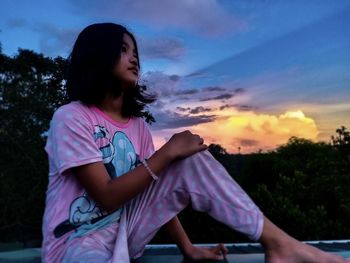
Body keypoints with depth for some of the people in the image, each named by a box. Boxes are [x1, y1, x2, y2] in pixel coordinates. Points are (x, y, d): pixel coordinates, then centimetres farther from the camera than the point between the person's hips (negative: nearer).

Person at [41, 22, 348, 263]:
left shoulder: (137, 125, 4)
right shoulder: (70, 118, -16)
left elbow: (156, 189, 2)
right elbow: (107, 197, -22)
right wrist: (168, 151, -21)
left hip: (124, 228, 5)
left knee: (192, 160, -14)